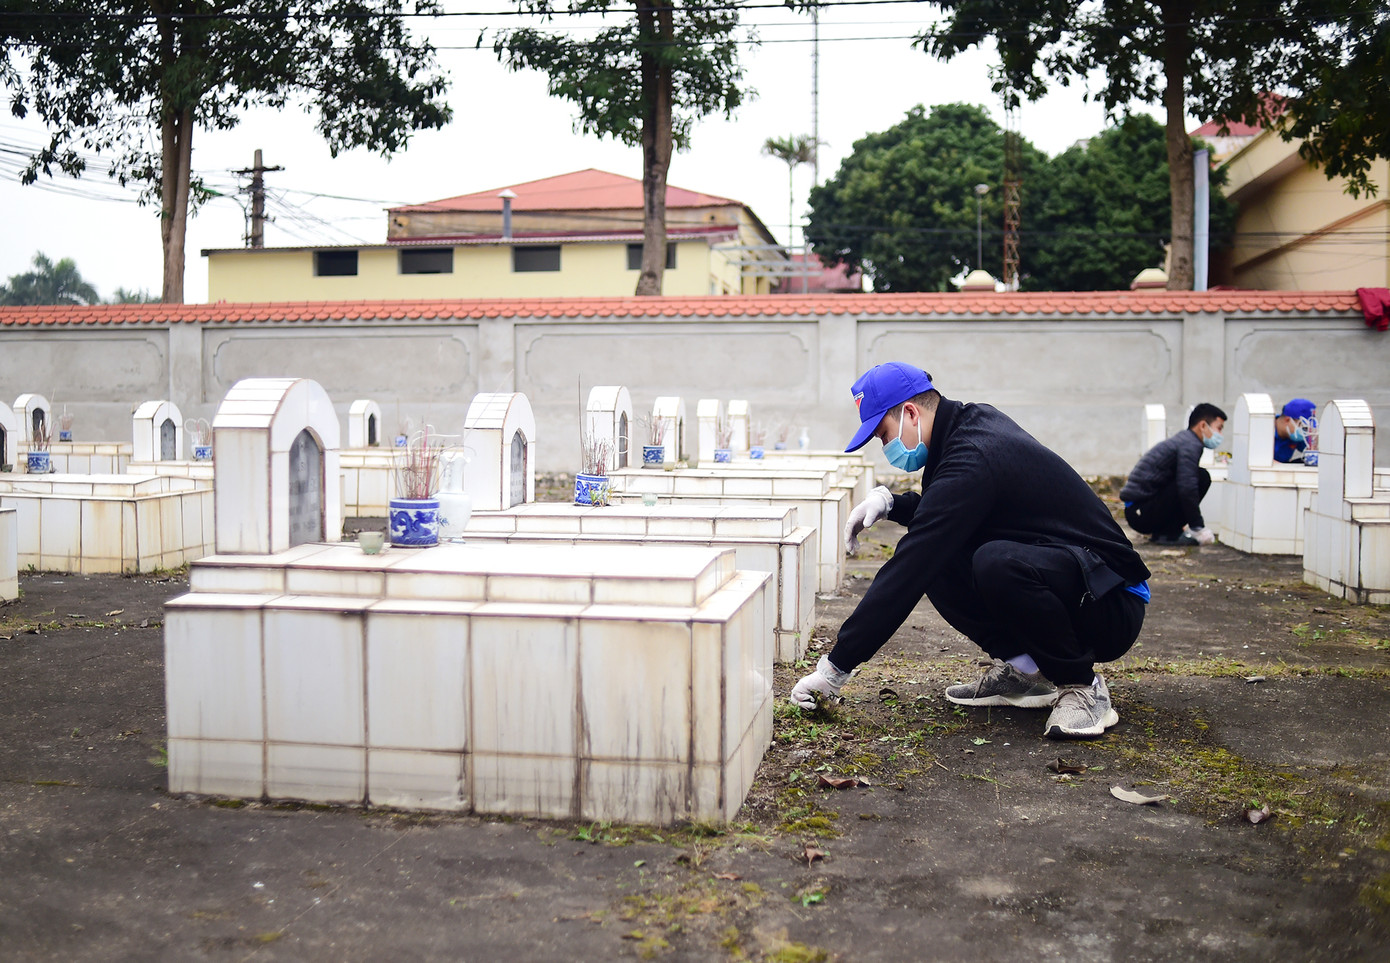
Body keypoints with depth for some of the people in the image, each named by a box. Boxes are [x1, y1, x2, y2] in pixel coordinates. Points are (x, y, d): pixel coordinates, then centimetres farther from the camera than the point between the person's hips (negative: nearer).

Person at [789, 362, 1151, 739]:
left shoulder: (971, 461, -24)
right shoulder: (974, 421, 5)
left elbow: (906, 576, -26)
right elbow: (942, 510, 23)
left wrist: (837, 665, -21)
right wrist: (888, 500, 2)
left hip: (1111, 607, -9)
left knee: (997, 563, -37)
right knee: (932, 557, -1)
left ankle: (1081, 686, -13)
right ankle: (1023, 669, 2)